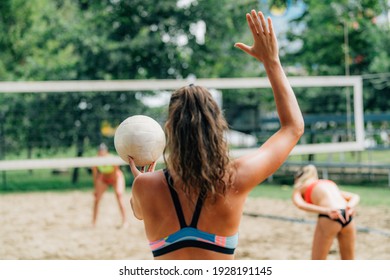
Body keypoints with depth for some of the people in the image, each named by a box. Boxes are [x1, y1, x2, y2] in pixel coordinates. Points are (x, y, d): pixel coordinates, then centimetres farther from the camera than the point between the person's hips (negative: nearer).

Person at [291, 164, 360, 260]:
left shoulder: (299, 189, 20)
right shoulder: (329, 183, 35)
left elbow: (299, 204, -4)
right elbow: (355, 196, 22)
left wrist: (326, 211, -17)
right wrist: (350, 206, 1)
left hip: (329, 218, -5)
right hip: (348, 216, 5)